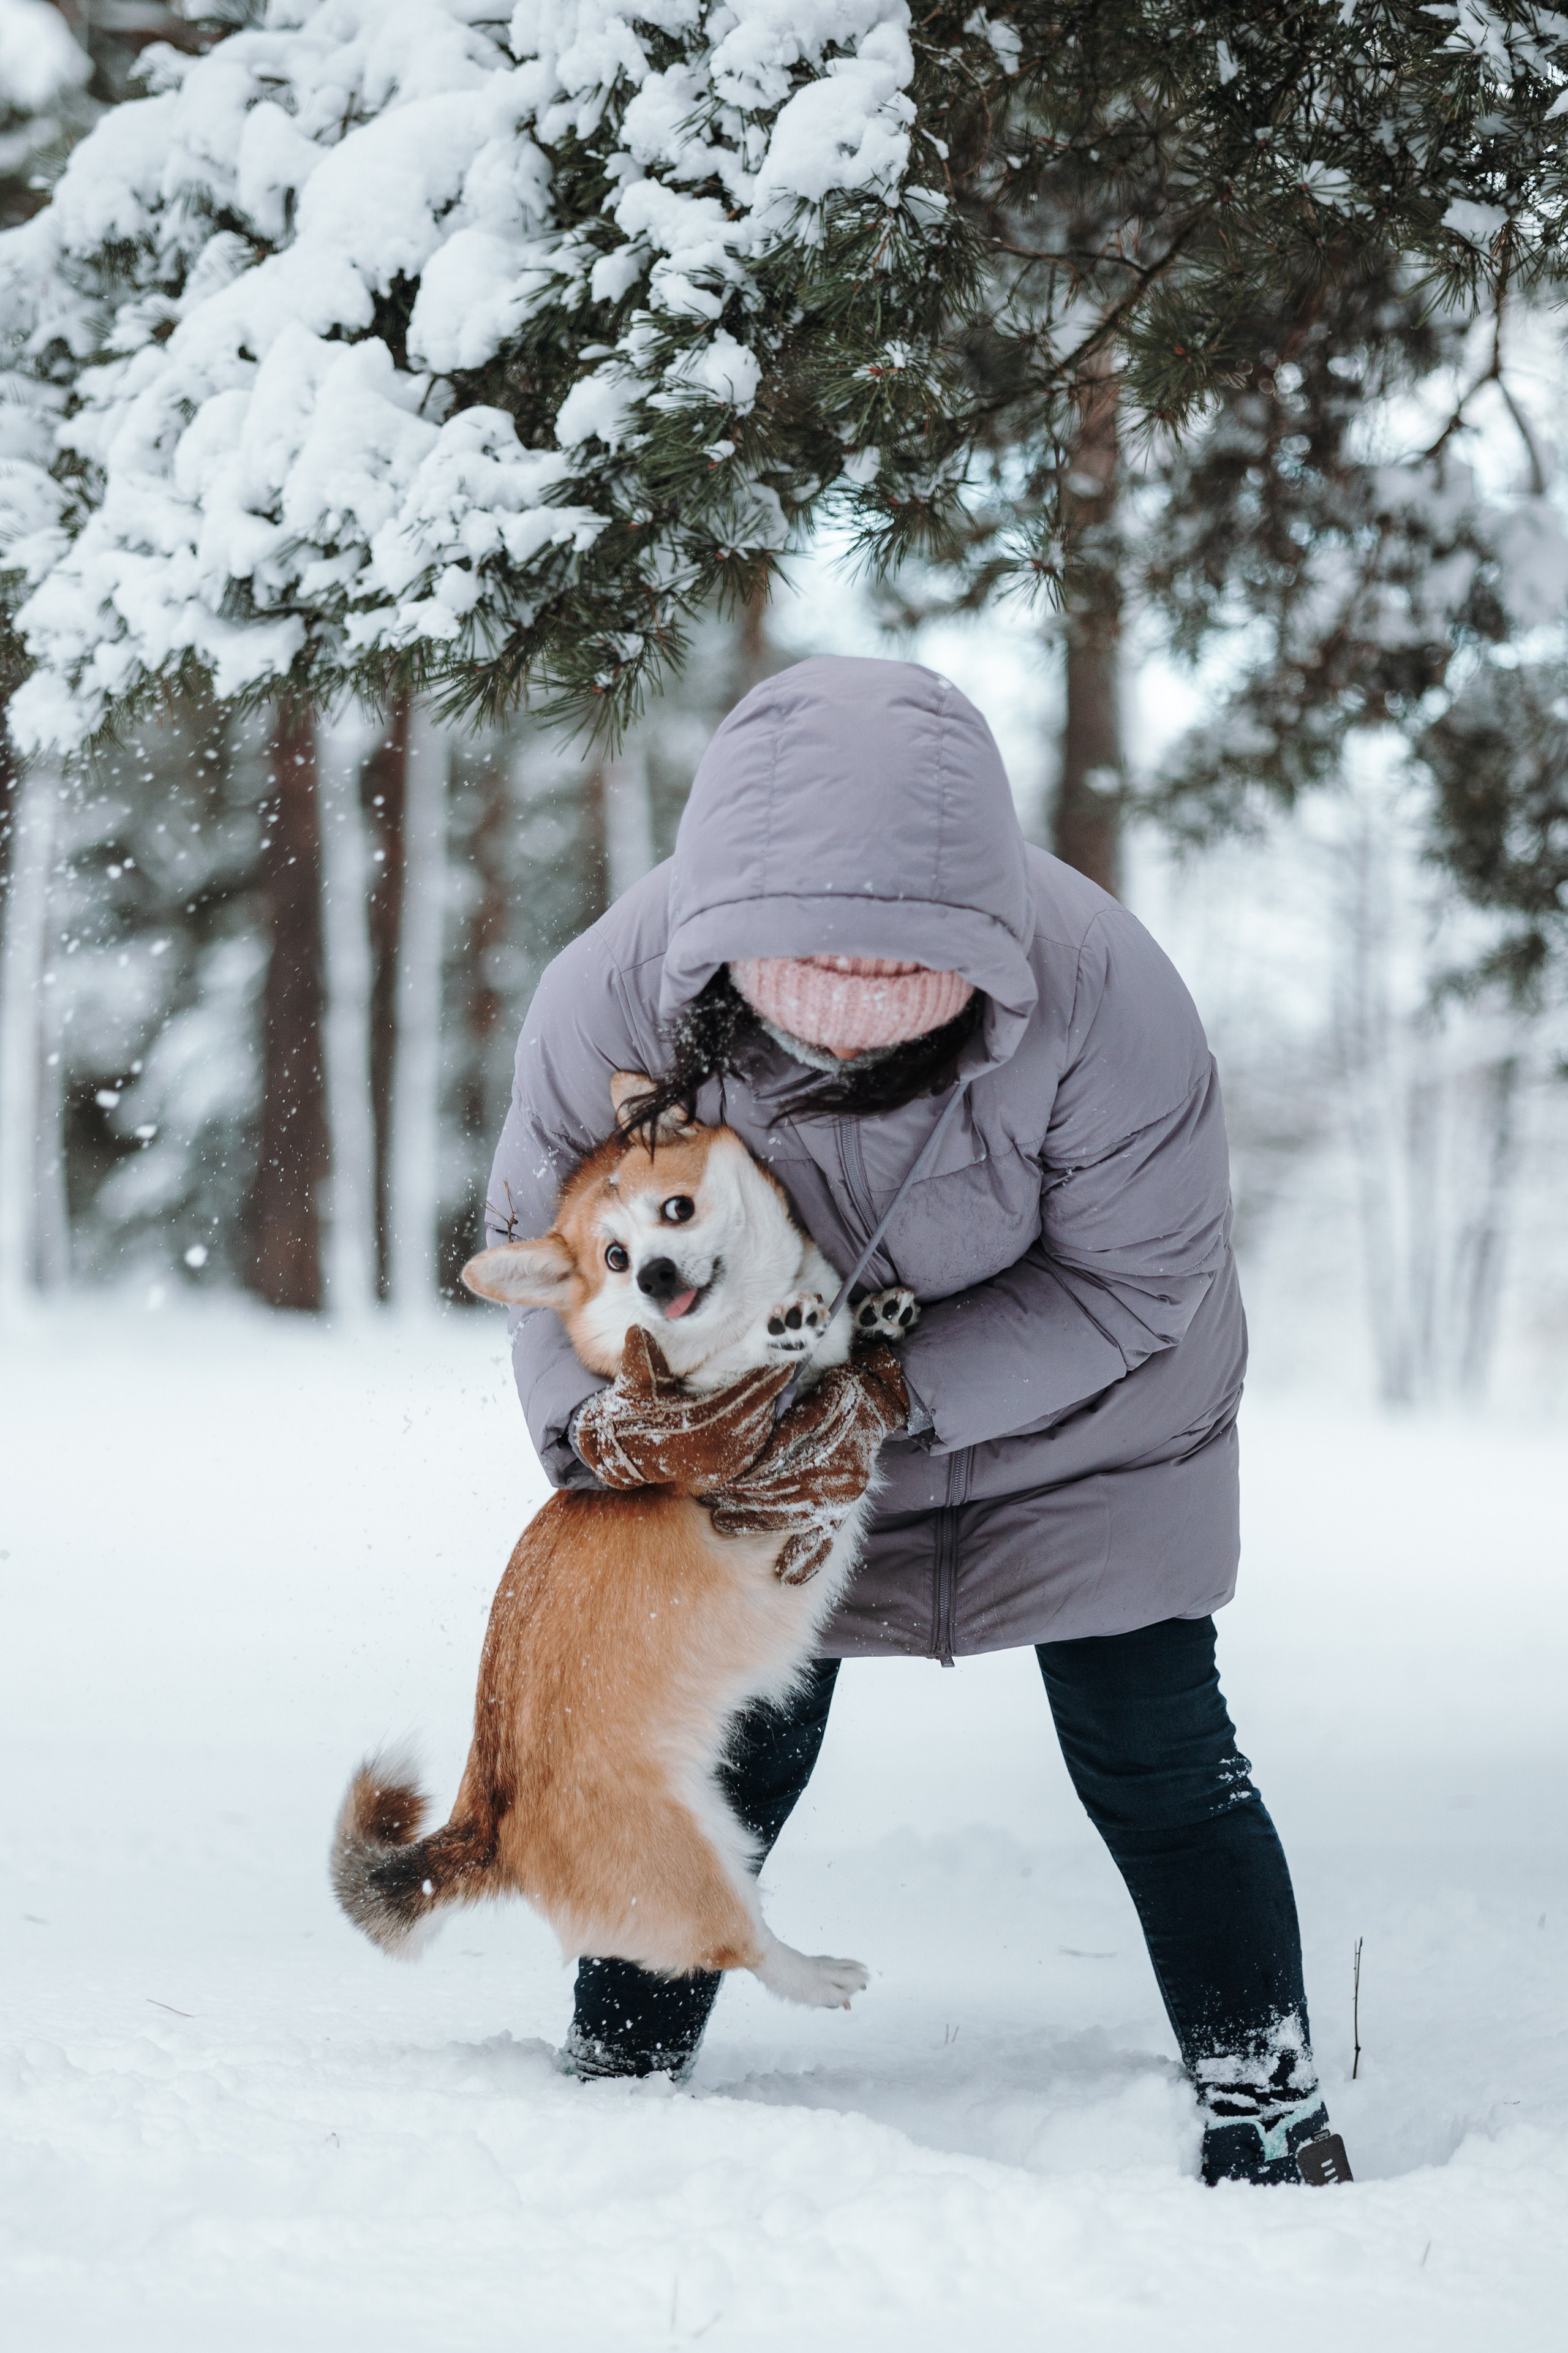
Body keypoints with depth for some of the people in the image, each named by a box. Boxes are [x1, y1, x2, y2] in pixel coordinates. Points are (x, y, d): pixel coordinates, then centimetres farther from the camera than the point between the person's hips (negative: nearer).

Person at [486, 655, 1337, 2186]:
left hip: (1077, 1413, -1)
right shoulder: (616, 992, -31)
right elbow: (541, 1225, -11)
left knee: (1150, 1752, -2)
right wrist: (591, 1409, -29)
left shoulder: (1099, 992, -37)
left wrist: (897, 1385, -33)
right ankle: (612, 2078, 21)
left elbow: (1134, 1276, -24)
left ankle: (1269, 2113, 11)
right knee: (735, 1744, 6)